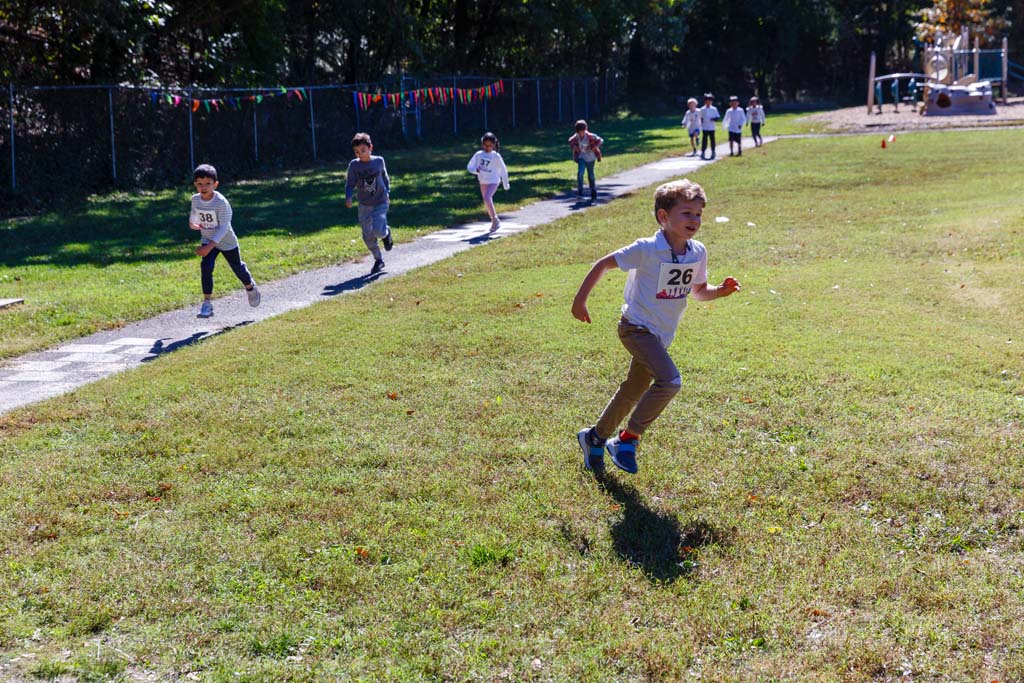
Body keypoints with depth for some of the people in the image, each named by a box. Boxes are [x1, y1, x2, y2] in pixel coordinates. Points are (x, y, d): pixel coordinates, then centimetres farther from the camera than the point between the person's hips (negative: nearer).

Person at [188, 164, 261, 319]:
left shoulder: (221, 202, -30)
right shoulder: (195, 199, -11)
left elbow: (223, 228, -31)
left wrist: (210, 246, -36)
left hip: (227, 242, -4)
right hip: (207, 240, 4)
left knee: (237, 267, 16)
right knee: (205, 267, -17)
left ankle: (250, 287, 47)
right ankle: (207, 304, -16)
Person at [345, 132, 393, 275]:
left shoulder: (379, 161, -5)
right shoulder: (354, 165, -7)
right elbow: (350, 184, -5)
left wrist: (387, 193, 13)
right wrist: (348, 197, -21)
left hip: (381, 203, -2)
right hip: (364, 205, 2)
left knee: (378, 231, -20)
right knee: (368, 236, 2)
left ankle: (386, 233, 17)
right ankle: (378, 261, 22)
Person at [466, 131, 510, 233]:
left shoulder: (496, 156, -10)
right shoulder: (478, 155, -3)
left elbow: (503, 170, 1)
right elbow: (469, 167, 2)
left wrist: (505, 184, 6)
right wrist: (476, 170, -20)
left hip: (493, 181, -5)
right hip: (483, 182, 5)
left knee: (487, 198, -24)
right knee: (488, 202, 12)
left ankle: (495, 220, -12)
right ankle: (495, 221, 29)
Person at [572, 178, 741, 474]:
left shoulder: (698, 253, -1)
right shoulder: (646, 249, -19)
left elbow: (698, 291, 13)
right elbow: (603, 264, -9)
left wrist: (720, 290, -8)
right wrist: (580, 300, -8)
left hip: (662, 335, 7)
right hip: (637, 328, -7)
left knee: (632, 392, 18)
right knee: (670, 381, -26)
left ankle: (595, 438, 39)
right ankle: (627, 439, -11)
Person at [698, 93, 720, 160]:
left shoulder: (714, 109, 1)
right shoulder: (702, 109, 4)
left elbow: (717, 117, 1)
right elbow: (701, 118, 10)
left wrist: (713, 119, -19)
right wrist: (701, 126, 8)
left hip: (711, 128, 0)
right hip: (704, 128, 0)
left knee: (712, 140, 4)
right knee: (704, 140, -1)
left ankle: (713, 153, 14)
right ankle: (703, 153, 3)